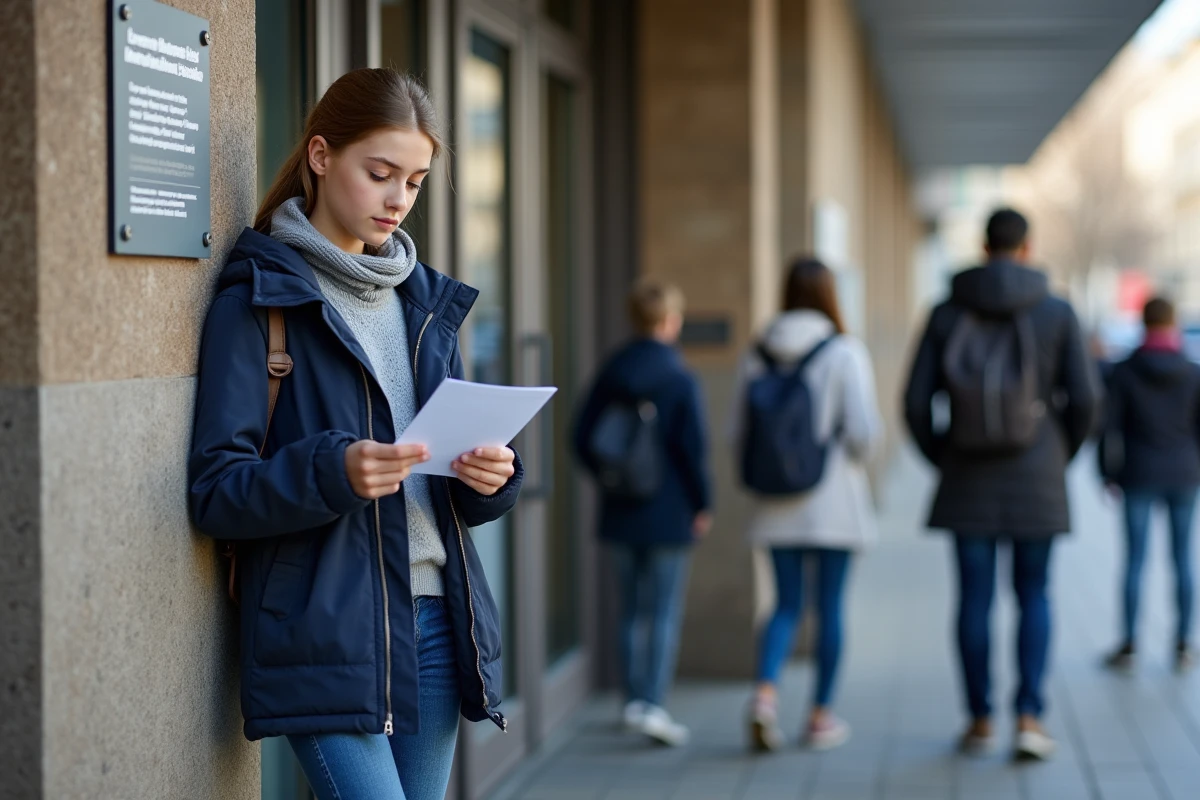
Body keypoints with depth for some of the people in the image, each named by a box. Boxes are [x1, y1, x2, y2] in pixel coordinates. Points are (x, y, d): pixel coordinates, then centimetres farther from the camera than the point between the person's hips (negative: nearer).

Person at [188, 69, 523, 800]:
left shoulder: (427, 301, 16)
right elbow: (216, 491, -9)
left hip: (435, 624, 6)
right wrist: (331, 471, -26)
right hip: (327, 640, -6)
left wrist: (489, 475, -4)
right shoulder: (258, 301, -3)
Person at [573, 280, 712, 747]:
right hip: (668, 513, -5)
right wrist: (702, 505, -3)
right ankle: (652, 705, -7)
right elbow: (692, 448, -14)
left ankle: (635, 699, 18)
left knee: (632, 611, 14)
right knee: (665, 613, -1)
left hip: (619, 514, 5)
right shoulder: (679, 378, -12)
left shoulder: (611, 374, 3)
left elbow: (583, 438, 4)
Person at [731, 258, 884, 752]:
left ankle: (765, 693, -12)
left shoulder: (757, 356, 2)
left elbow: (739, 433, 4)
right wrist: (859, 453, 7)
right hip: (834, 501, -3)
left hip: (778, 506, 3)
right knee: (830, 606, 7)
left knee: (787, 605, 10)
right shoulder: (844, 353, -10)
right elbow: (864, 431, -15)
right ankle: (822, 716, 13)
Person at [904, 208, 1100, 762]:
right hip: (1036, 480, -1)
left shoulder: (947, 314, -2)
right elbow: (1085, 397, -7)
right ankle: (1029, 718, -1)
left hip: (967, 481, 1)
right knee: (1033, 596, 10)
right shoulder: (1057, 313, -4)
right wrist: (1062, 456, 11)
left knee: (975, 597, 9)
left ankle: (980, 721, 15)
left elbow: (916, 402, -5)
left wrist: (942, 459, 12)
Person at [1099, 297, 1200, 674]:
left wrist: (1109, 473, 3)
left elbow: (1110, 426, -7)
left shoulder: (1124, 372, -7)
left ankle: (1129, 645, 2)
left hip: (1140, 476, -1)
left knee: (1134, 558, 2)